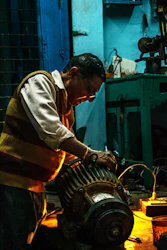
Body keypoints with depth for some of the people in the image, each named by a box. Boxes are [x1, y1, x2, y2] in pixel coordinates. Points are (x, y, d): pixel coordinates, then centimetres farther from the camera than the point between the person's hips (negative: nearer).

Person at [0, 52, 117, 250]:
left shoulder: (68, 106, 17)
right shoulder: (39, 82, -9)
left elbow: (68, 154, 22)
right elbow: (50, 130, -24)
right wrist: (89, 154, -21)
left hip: (35, 187, 9)